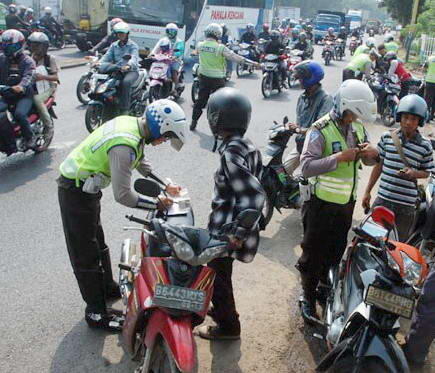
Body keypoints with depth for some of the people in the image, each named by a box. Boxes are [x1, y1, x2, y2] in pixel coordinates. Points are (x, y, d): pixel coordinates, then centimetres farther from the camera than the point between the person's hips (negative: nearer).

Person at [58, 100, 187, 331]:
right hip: (77, 192, -10)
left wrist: (165, 187, 12)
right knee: (86, 254, 2)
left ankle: (108, 288, 44)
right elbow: (123, 196, -27)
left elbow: (141, 164, 16)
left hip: (84, 186, 10)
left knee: (98, 242, 25)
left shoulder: (131, 122, -2)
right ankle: (96, 313, 14)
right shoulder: (125, 146, -31)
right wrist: (157, 205, -16)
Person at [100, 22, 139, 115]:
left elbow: (134, 58, -18)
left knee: (126, 82, -37)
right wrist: (99, 63, -16)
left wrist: (128, 65, -41)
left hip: (131, 71, -5)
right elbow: (107, 56, 7)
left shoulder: (133, 45, 1)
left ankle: (124, 109, -33)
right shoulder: (114, 45, 18)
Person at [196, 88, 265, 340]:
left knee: (219, 276, 9)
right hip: (234, 226, 9)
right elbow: (255, 189, 8)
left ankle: (228, 327, 26)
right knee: (220, 272, 26)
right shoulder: (248, 146, 2)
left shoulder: (231, 154, -25)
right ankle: (222, 309, 46)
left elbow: (255, 196, -31)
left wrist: (239, 233, -26)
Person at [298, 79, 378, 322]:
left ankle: (325, 287, 40)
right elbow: (307, 166, -27)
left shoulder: (357, 128, 4)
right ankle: (308, 298, 20)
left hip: (346, 202, 7)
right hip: (322, 203, -7)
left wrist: (371, 153, -12)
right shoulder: (321, 131, -18)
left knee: (336, 250, 20)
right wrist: (339, 158, -32)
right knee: (314, 253, 5)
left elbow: (368, 161, 11)